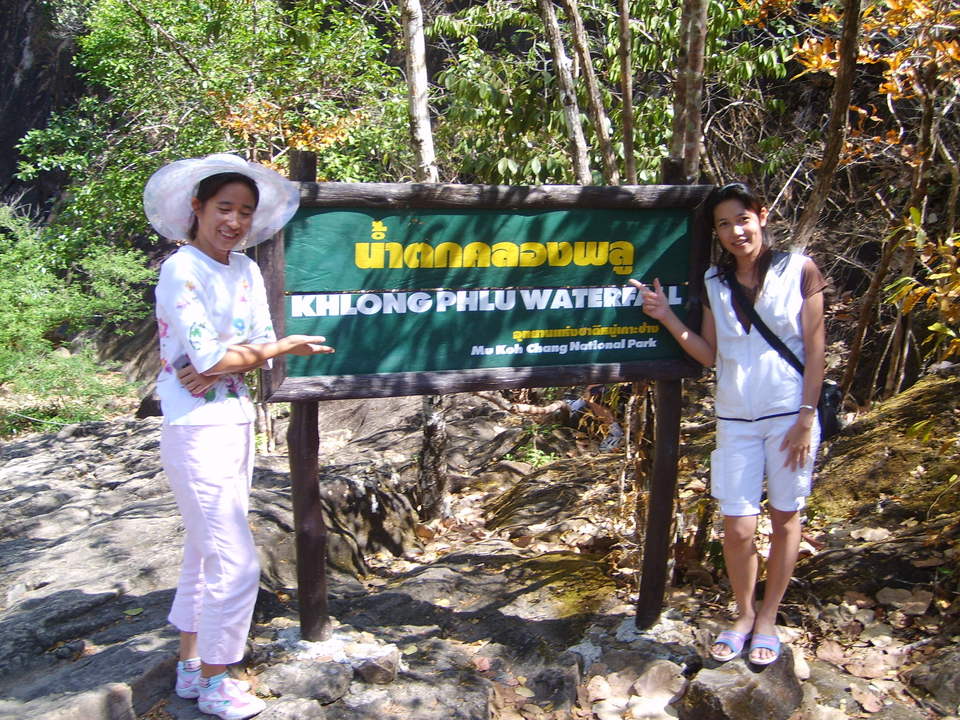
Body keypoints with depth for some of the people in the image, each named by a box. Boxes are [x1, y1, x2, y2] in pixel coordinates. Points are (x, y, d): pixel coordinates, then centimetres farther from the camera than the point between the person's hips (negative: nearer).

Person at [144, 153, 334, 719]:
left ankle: (193, 667, 33)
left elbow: (260, 347, 5)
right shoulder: (181, 271, -14)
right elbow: (207, 358, -19)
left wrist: (221, 367, -15)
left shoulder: (246, 269, 8)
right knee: (236, 561, -4)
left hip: (237, 422, 8)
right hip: (197, 430, -8)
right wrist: (287, 347, -10)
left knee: (207, 552, 18)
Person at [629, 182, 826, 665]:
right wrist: (667, 318, -5)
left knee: (785, 516, 9)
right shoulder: (713, 282, 6)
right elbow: (710, 355, 5)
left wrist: (806, 417, -9)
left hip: (789, 415, -2)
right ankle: (743, 614, 25)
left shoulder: (798, 270, -3)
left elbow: (814, 348, -4)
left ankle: (768, 617, 27)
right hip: (735, 418, 2)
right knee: (737, 527, 1)